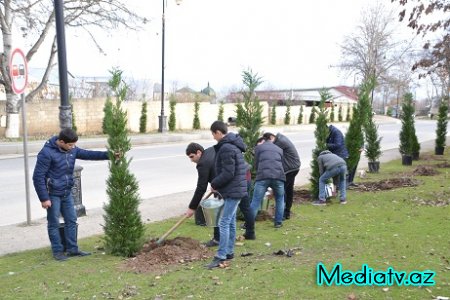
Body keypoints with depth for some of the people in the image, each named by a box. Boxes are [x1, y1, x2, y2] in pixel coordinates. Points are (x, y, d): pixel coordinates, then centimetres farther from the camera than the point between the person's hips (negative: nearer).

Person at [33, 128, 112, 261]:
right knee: (54, 224, 5)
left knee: (71, 220, 11)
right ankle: (57, 251, 17)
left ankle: (72, 249, 22)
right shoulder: (47, 153, -20)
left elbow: (88, 154, 8)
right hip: (53, 194, -7)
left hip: (67, 193, 7)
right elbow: (38, 177, -18)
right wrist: (44, 198, -19)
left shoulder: (72, 150, 1)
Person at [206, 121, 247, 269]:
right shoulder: (233, 145, 14)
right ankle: (229, 251, 25)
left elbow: (228, 174, -23)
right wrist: (217, 185, 13)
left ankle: (221, 256, -5)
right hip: (235, 190, 10)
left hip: (232, 191, -10)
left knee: (224, 223, -8)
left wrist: (214, 184, -9)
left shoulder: (226, 148, -19)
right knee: (230, 222, 16)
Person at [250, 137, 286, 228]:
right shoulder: (279, 149, 30)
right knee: (280, 200, 22)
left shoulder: (258, 147, 19)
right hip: (278, 176, 3)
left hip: (263, 176, -3)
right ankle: (278, 222, 20)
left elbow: (256, 165, 17)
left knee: (256, 201, 1)